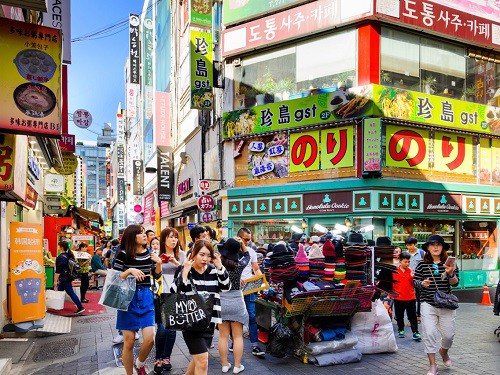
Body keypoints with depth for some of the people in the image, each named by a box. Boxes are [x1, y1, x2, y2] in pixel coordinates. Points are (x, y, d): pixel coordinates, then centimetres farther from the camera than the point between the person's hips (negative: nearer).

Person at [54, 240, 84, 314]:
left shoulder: (60, 257, -18)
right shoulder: (68, 255, 8)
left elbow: (58, 271, -19)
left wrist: (55, 280, -13)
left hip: (63, 279, -9)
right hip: (68, 277, 9)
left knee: (71, 293, -7)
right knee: (60, 291, 20)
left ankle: (80, 307, -8)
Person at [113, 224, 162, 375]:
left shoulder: (149, 254, 3)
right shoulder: (123, 255, -8)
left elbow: (156, 275, 12)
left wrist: (158, 263, -6)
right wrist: (129, 270, -22)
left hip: (146, 298, 3)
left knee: (150, 339, -5)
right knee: (129, 342, 3)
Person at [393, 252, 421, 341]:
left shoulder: (411, 271, -2)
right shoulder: (395, 271, -3)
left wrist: (413, 277, -21)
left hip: (411, 298, 0)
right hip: (398, 298, 1)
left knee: (412, 316, 4)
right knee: (399, 316, 14)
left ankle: (415, 332, 13)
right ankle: (401, 330, 31)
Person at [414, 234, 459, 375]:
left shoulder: (449, 263, 0)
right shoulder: (422, 265, -1)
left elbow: (455, 283, -3)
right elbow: (415, 282, 5)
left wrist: (451, 274, -24)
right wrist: (422, 283, -18)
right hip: (428, 305, -1)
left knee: (449, 334, 8)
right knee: (429, 334, -3)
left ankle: (443, 351, 43)